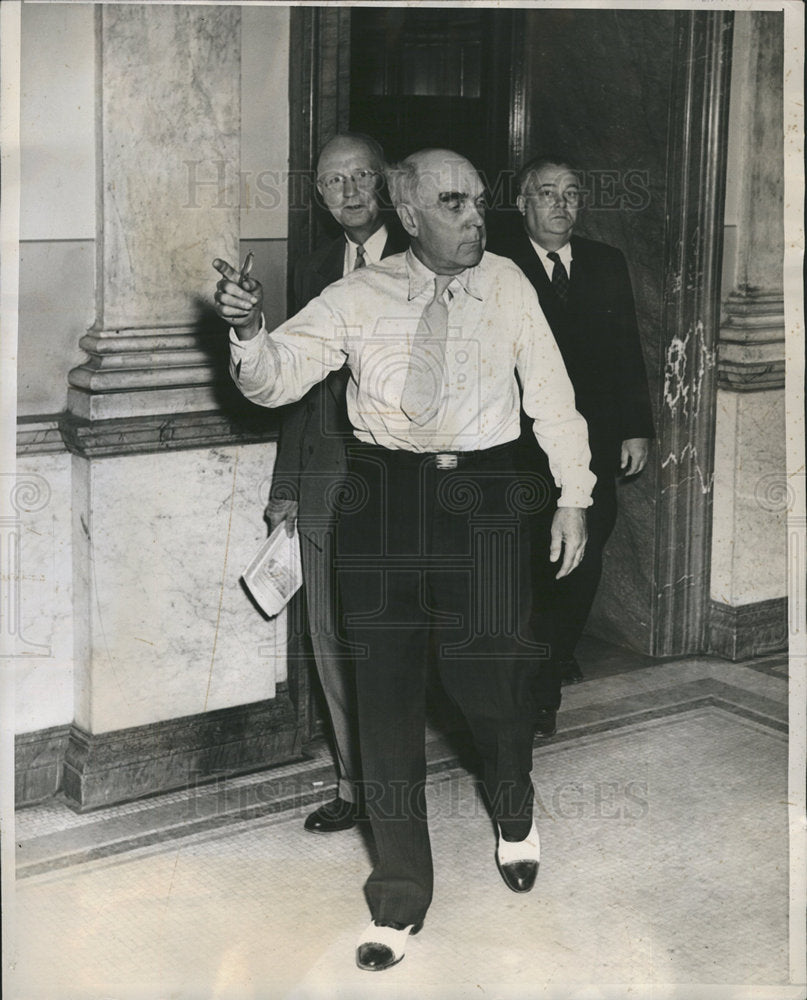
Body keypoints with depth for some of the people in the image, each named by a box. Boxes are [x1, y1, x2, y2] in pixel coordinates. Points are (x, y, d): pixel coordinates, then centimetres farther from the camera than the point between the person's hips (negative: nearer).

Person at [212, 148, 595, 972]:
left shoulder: (507, 285, 4)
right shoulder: (358, 297, 2)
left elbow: (550, 393, 7)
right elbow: (276, 378, -3)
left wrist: (573, 496, 5)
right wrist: (248, 330, -24)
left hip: (479, 500, 0)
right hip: (382, 501, 1)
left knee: (487, 681, 1)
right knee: (385, 694, 4)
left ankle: (515, 818, 39)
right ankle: (399, 899, 19)